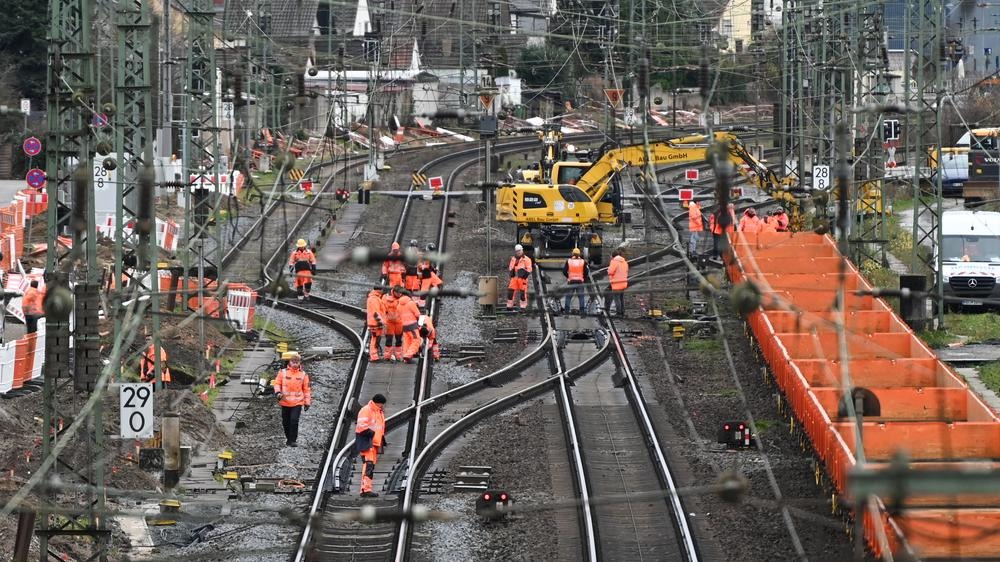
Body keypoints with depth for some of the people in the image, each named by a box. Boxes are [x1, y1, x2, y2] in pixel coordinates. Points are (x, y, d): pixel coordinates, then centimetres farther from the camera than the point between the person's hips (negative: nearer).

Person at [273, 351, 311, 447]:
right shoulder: (283, 372, 1)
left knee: (294, 420, -14)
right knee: (286, 422, 9)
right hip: (285, 402, 2)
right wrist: (278, 392, -14)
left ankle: (293, 440, -8)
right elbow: (277, 383, 6)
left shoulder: (303, 375, 2)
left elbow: (306, 389, 7)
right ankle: (289, 438, 27)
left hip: (297, 402, -2)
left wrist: (307, 402, 7)